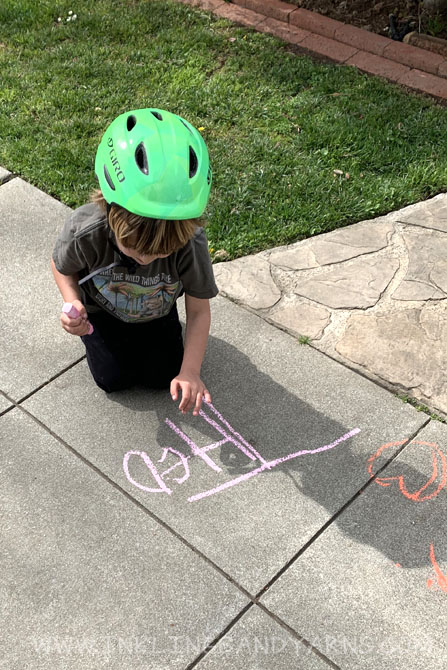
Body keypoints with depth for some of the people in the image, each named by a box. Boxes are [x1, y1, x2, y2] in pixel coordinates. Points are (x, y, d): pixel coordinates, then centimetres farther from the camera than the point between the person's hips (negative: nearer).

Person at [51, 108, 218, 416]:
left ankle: (147, 330, 31)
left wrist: (190, 371, -33)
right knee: (114, 380, 0)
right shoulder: (84, 232, -39)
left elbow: (199, 311, -25)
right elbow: (61, 266, -13)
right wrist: (74, 304, -33)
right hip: (103, 309, -1)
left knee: (162, 377, 3)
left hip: (156, 311, 1)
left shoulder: (191, 243, -38)